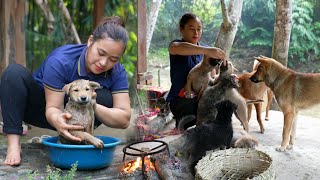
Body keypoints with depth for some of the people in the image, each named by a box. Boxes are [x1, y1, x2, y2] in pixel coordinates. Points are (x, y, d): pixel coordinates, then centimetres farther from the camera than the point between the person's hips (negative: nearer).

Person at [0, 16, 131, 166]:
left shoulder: (117, 72, -20)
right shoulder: (61, 60, -31)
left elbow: (124, 120, -24)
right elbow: (53, 107, -29)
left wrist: (93, 106, -43)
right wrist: (57, 120, -55)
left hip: (73, 112, 2)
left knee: (105, 98, -28)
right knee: (15, 72, -29)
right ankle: (13, 145, -32)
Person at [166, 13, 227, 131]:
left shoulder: (206, 50, 12)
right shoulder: (177, 45, -6)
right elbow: (175, 47, -34)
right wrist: (206, 50, -47)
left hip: (201, 98, 6)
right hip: (181, 99, -6)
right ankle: (183, 120, -1)